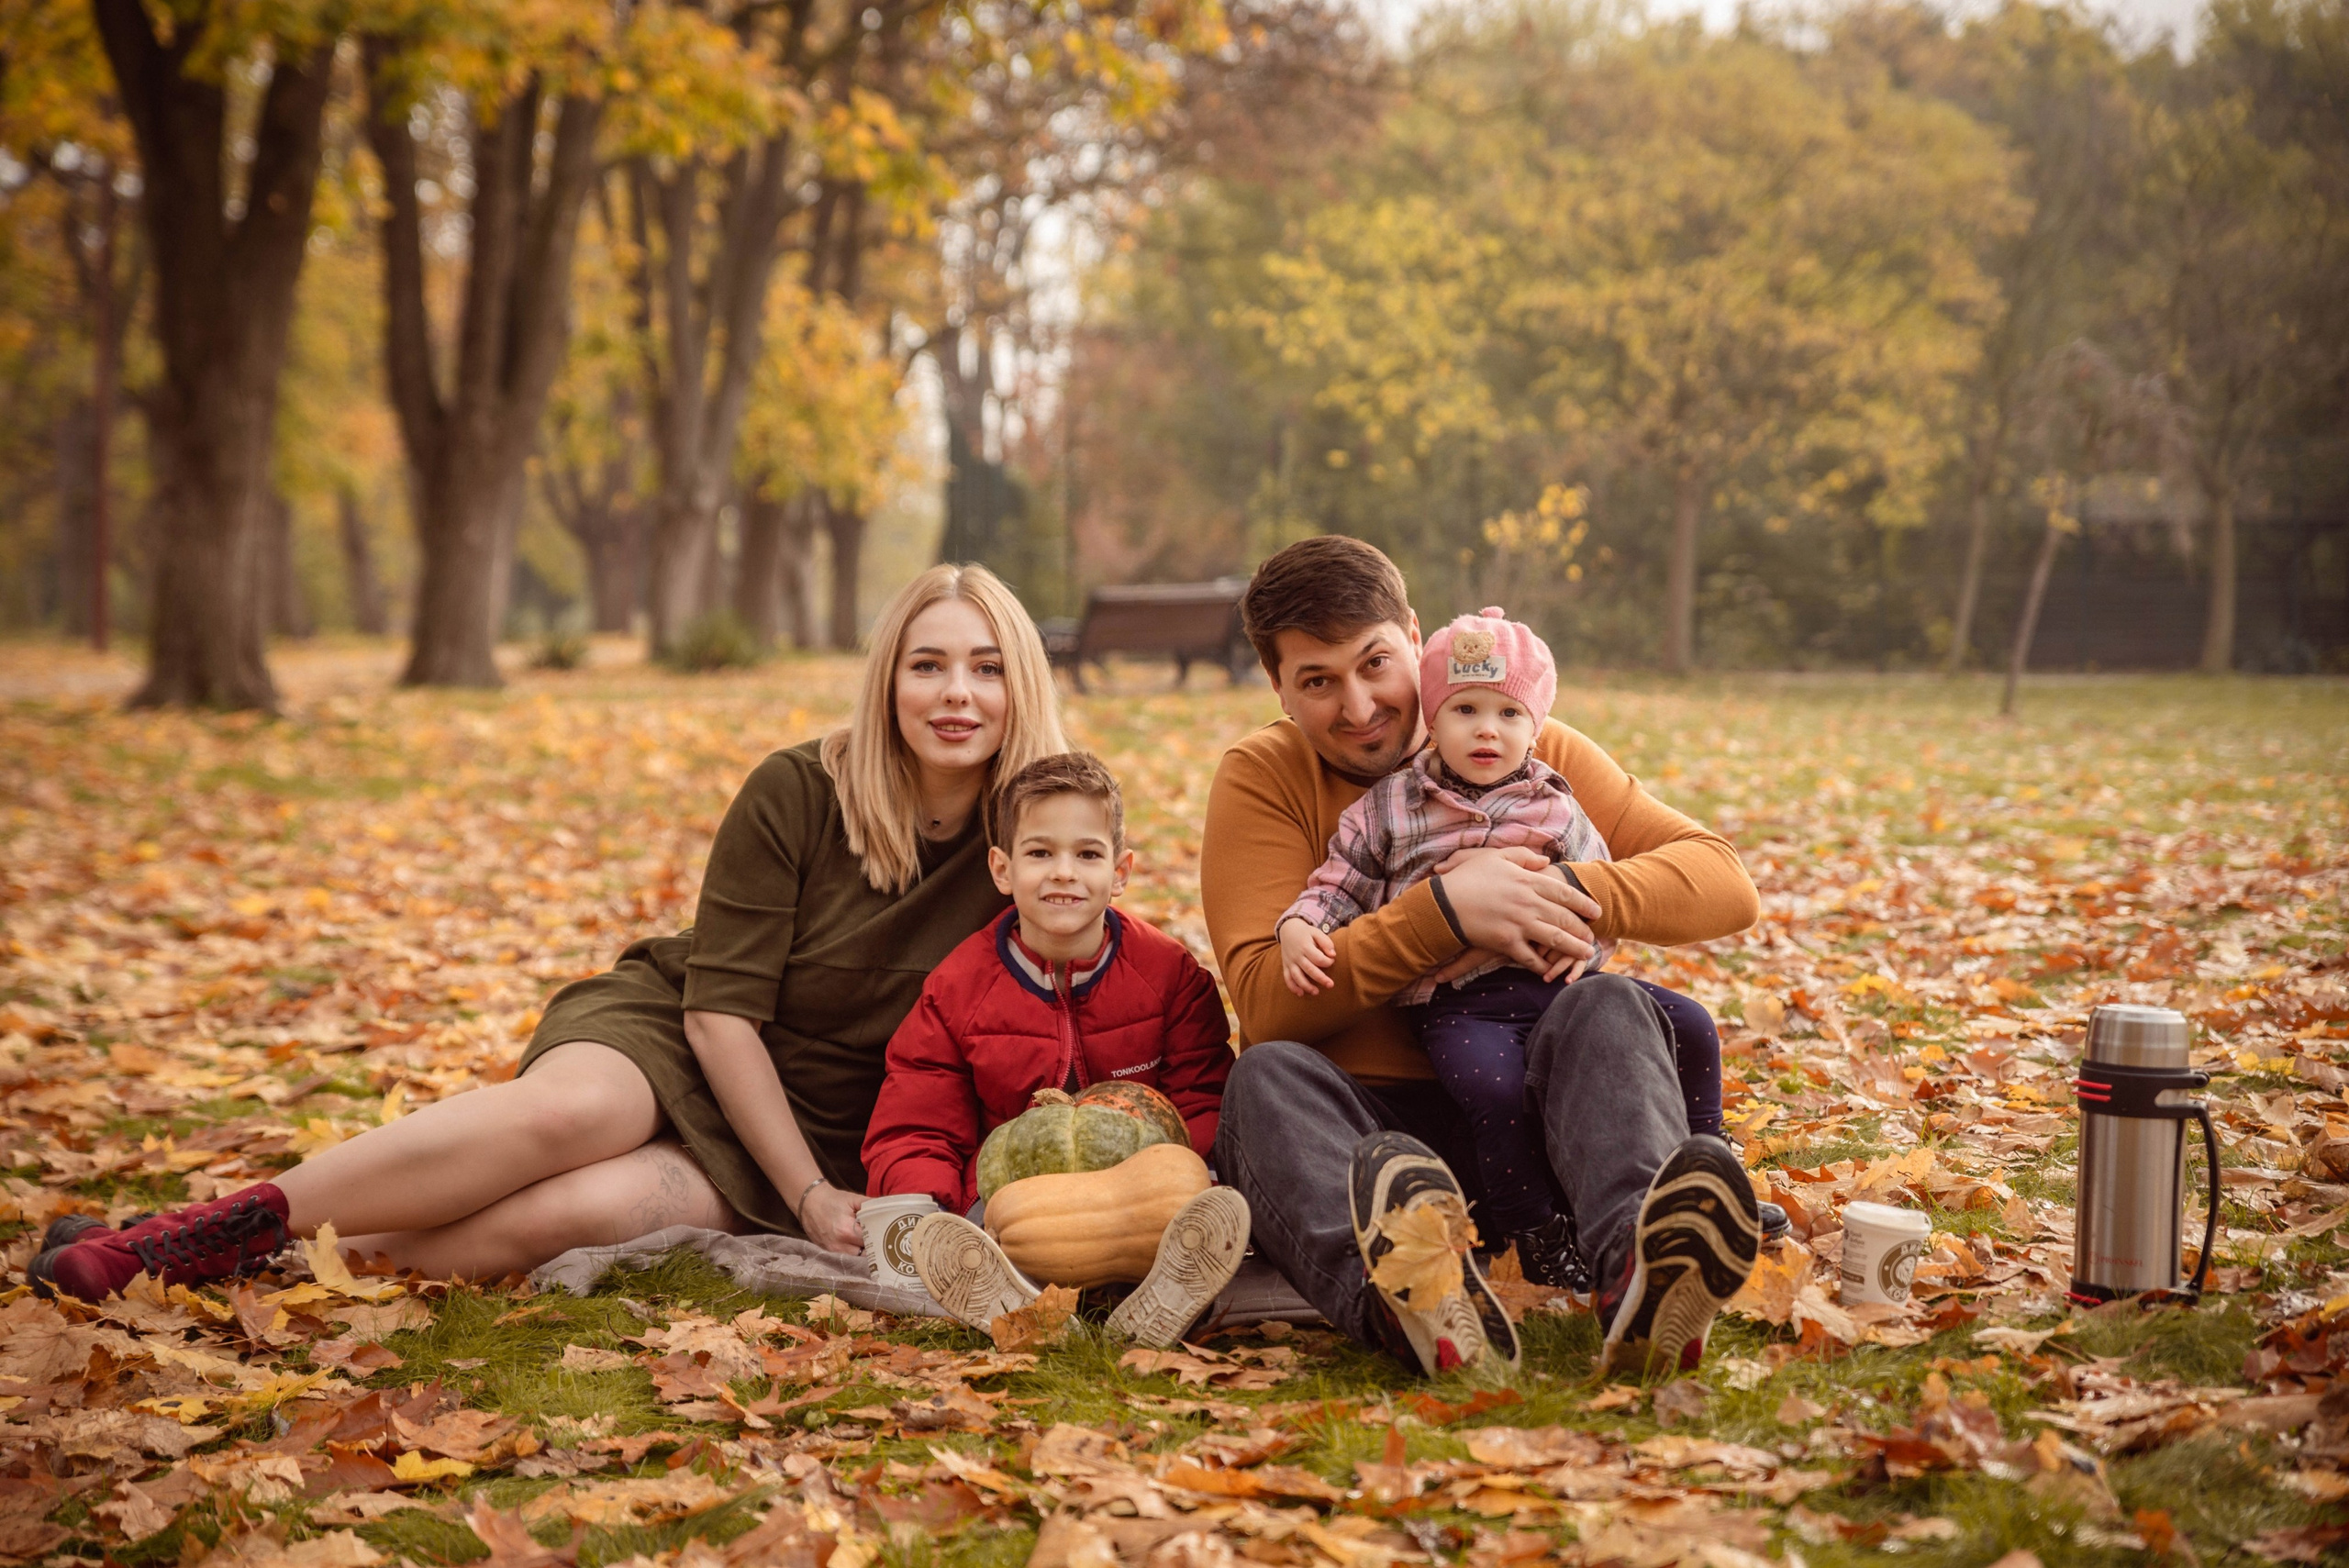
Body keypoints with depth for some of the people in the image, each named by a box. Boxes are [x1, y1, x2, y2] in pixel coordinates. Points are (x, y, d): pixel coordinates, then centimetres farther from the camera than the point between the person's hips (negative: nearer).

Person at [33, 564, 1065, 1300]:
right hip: (669, 1029, 0)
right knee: (565, 1109, -37)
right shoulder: (795, 794, -11)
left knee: (574, 1212, -32)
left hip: (815, 1128, 0)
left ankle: (284, 1250, -25)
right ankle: (229, 1224, -27)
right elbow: (720, 1008, -12)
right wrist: (813, 1197, -19)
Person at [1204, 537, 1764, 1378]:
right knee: (1268, 1078, -32)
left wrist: (1563, 895, -17)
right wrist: (1443, 911, -22)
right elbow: (1267, 1001, -12)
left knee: (1607, 1007, -27)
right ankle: (1394, 1293, -64)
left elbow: (1725, 885, 1)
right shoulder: (1261, 779, 3)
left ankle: (1639, 1273, -58)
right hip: (1357, 1121, -1)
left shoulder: (1530, 753, 9)